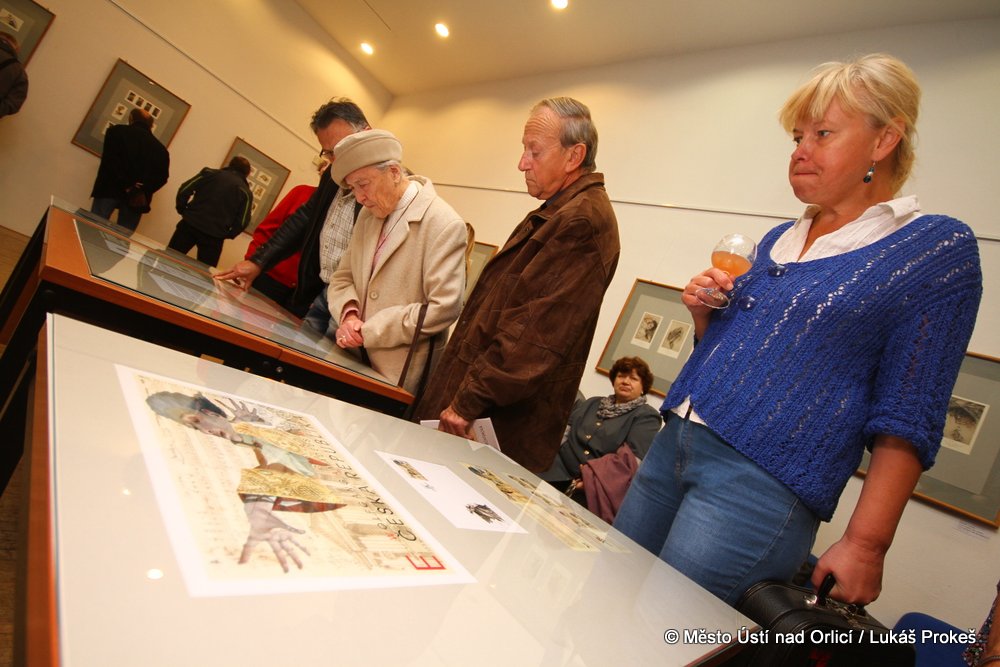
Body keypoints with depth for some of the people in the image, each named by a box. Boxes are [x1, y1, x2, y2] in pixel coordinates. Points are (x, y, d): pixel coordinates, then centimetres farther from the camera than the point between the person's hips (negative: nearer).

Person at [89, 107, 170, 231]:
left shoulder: (117, 131, 9)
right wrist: (142, 191, -7)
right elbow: (162, 176, 2)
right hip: (138, 200, 2)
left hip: (111, 189, -2)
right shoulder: (161, 149, 15)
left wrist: (126, 185, -9)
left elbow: (109, 158, -7)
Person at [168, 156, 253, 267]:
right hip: (214, 237, -1)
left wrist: (182, 210, 15)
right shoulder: (246, 192, 4)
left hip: (190, 225, 1)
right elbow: (242, 222, -5)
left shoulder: (210, 173, 9)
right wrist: (227, 235, 9)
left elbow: (184, 191, 2)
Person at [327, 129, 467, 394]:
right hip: (355, 361, 6)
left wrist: (368, 332, -16)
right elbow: (342, 279, 13)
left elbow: (444, 308, -21)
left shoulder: (445, 224, -16)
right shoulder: (369, 215, 8)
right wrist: (349, 314, -10)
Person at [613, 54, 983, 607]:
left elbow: (908, 418, -7)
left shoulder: (938, 249, -3)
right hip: (673, 443, 7)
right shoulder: (779, 240, 15)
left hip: (762, 482, -6)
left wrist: (865, 544, -10)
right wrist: (705, 317, 2)